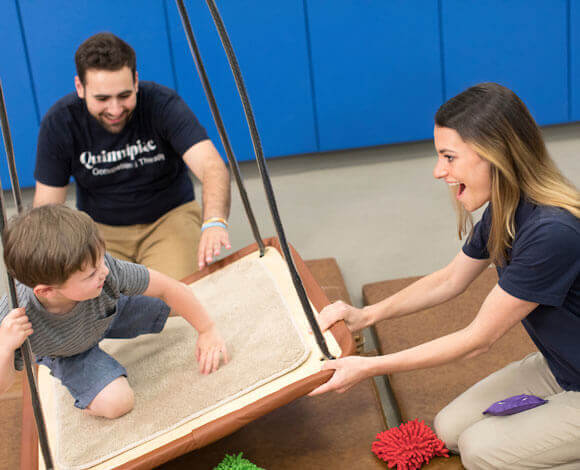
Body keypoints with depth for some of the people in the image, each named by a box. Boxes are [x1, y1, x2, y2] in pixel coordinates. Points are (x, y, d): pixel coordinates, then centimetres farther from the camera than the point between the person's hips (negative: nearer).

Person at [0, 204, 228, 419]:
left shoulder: (105, 268, -41)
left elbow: (169, 288, -26)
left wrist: (208, 330, -18)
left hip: (109, 313, 3)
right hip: (69, 353, -3)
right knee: (116, 403, -23)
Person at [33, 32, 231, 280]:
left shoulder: (162, 104, -20)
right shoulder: (59, 123, -14)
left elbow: (212, 166, -34)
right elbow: (47, 206, -6)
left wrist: (214, 223, -54)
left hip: (170, 216, -1)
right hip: (101, 228, 2)